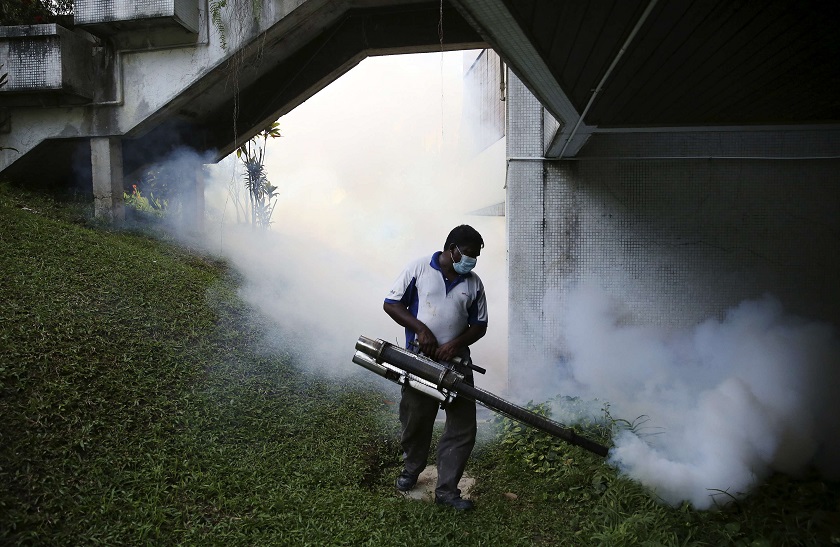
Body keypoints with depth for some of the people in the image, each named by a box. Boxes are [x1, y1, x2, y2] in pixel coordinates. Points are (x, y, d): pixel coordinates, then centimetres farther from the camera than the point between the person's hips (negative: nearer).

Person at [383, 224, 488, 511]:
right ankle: (411, 469, 40)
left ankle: (446, 489, 16)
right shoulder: (419, 268, -5)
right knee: (415, 422, 12)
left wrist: (455, 344, -11)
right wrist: (421, 329, -15)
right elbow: (391, 304, -4)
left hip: (456, 362, 3)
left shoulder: (474, 283, 3)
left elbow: (480, 325, 7)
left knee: (463, 428, 2)